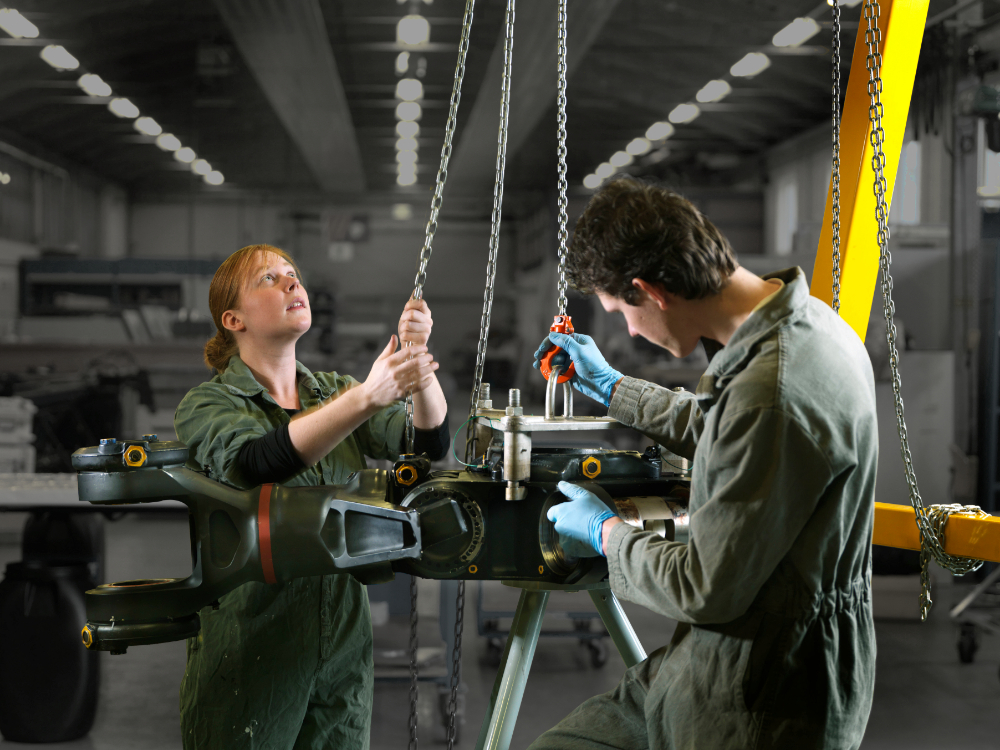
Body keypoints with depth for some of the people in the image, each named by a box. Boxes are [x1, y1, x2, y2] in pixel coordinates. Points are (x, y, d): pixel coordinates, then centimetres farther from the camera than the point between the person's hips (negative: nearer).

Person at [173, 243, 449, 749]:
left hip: (344, 645, 4)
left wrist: (417, 357, -18)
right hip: (252, 646, -4)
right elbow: (258, 463, -25)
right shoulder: (207, 405, -3)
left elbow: (430, 443, -1)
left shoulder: (333, 392, 12)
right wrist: (366, 397, -35)